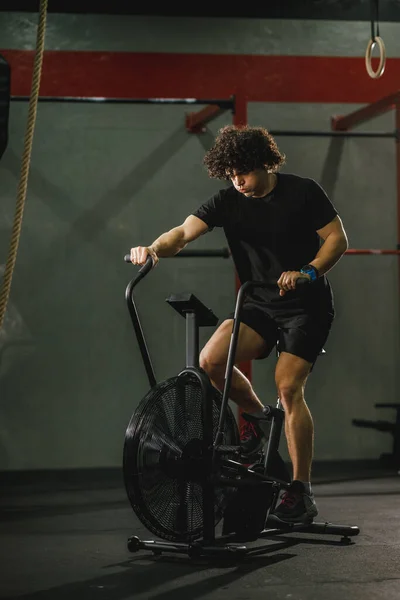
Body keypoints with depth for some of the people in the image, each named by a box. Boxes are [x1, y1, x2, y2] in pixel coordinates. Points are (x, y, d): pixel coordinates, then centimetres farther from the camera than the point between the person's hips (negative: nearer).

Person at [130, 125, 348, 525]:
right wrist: (154, 249, -35)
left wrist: (309, 271, -25)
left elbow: (337, 238, -8)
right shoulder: (228, 200, -2)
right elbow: (184, 232, -14)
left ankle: (301, 490, -6)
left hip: (307, 305, -4)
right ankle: (257, 417, 11)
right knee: (211, 360, -19)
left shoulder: (302, 192, -8)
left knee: (288, 387, -17)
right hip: (259, 304, 4)